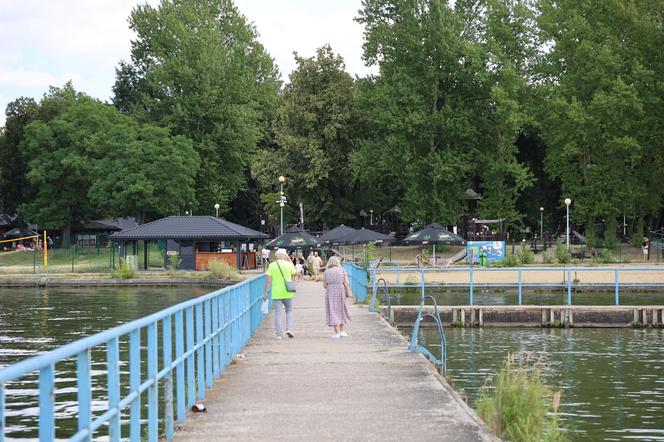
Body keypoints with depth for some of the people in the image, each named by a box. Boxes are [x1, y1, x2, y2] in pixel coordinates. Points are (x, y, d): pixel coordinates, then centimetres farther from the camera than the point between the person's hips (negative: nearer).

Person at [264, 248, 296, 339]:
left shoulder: (272, 265, -2)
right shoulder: (289, 264, -2)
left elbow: (268, 280, -6)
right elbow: (294, 273, 18)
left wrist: (265, 293, -2)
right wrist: (289, 259, 18)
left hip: (276, 293, 0)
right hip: (287, 293, 0)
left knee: (277, 313, 4)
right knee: (289, 310, 16)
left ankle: (278, 334, 1)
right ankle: (289, 329, -1)